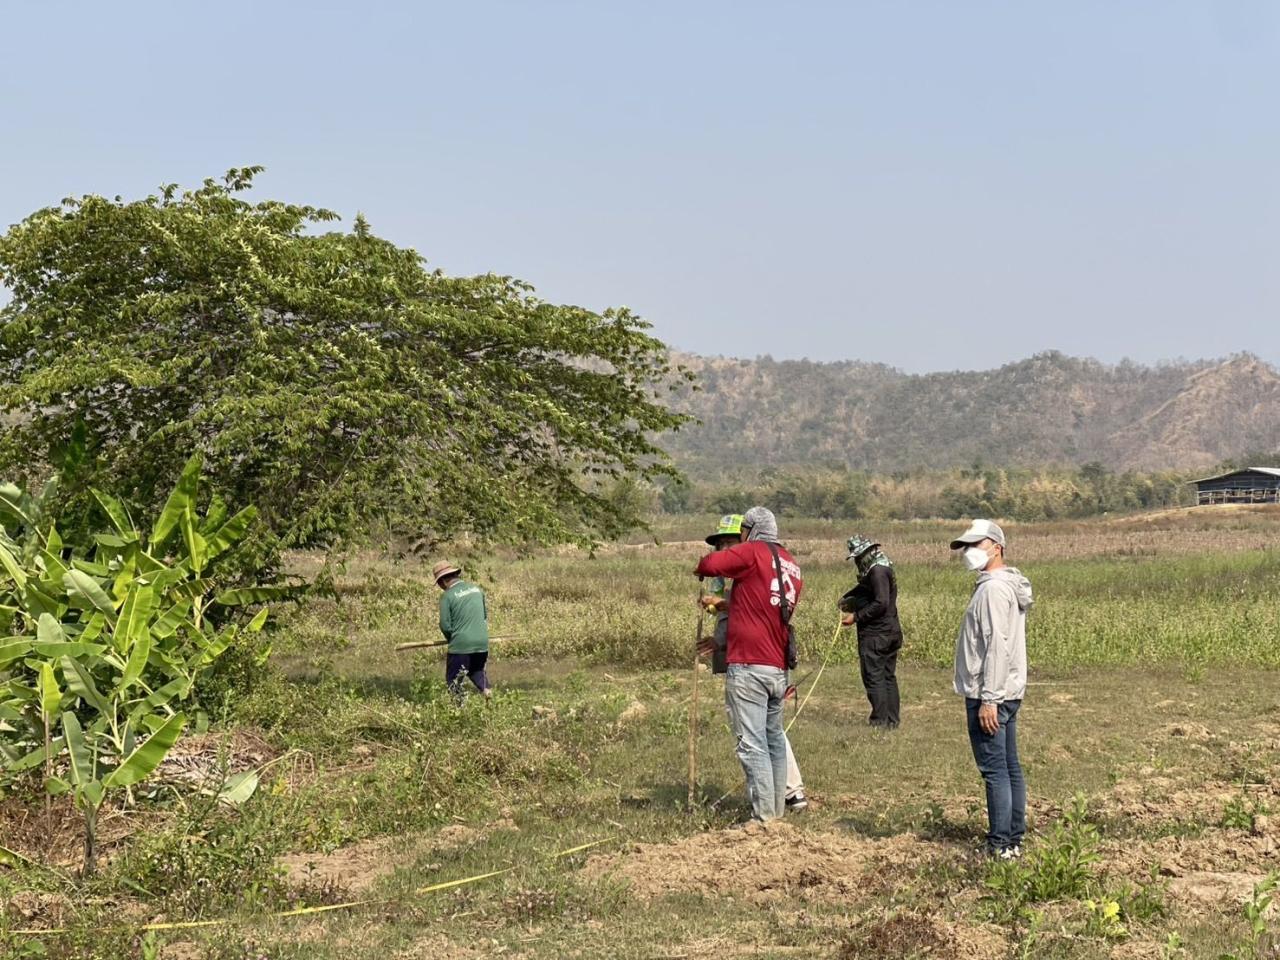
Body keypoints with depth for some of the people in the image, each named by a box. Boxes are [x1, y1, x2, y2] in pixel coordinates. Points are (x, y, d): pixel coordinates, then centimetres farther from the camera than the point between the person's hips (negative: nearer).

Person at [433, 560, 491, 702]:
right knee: (477, 670, 26)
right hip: (482, 643, 6)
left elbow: (445, 625, -9)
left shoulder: (447, 596, -10)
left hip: (461, 644, -6)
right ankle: (487, 689, 1)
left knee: (453, 680, 8)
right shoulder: (476, 589, 7)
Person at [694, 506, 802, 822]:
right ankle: (777, 808, 21)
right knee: (774, 739, 17)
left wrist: (700, 568, 5)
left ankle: (763, 815, -8)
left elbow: (710, 564, -19)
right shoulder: (792, 567, 18)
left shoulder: (753, 552, -5)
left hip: (748, 667, -8)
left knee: (752, 744, -6)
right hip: (779, 668, 8)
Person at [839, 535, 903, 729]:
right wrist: (847, 599, 11)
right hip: (892, 632, 10)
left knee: (874, 677, -5)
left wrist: (856, 616, -18)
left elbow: (881, 603, -24)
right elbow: (864, 588, 25)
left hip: (875, 635, -10)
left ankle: (880, 721, -4)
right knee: (888, 676, 13)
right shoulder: (884, 568, 15)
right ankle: (893, 720, 16)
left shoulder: (877, 571, -17)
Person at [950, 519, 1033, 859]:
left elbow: (997, 646, -22)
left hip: (988, 695, -11)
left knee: (995, 771, -8)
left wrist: (988, 699, -23)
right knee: (1010, 768, 13)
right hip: (1007, 692, 11)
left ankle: (1000, 847, -6)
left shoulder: (994, 589, -17)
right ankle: (1014, 840, 19)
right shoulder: (1008, 585, 16)